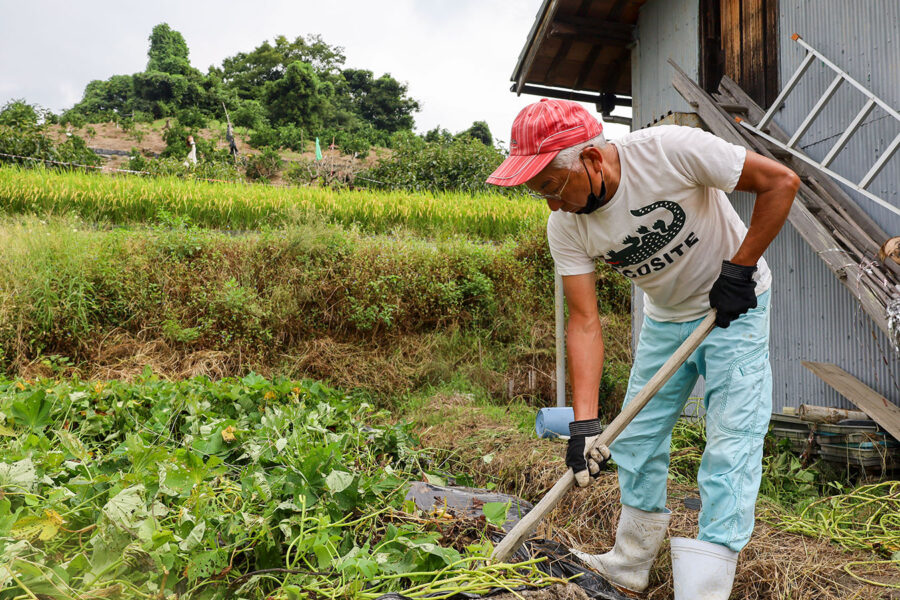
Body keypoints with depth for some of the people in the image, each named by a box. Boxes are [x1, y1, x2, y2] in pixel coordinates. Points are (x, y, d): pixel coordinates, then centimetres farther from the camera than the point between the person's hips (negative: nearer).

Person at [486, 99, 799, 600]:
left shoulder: (672, 150, -30)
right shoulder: (565, 227, -17)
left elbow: (781, 182, -19)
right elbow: (585, 321, -18)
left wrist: (739, 268, -21)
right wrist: (585, 422, -25)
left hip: (735, 307, -4)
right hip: (665, 318, 5)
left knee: (729, 450, -10)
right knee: (636, 439, 8)